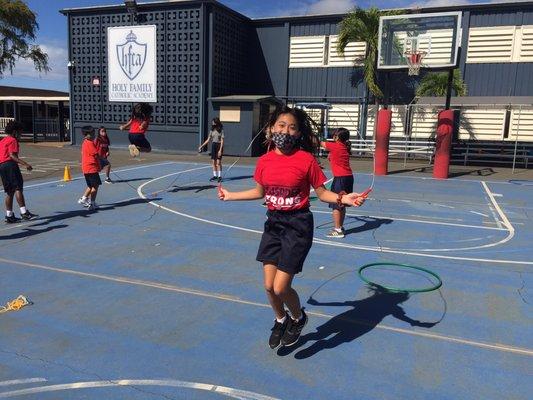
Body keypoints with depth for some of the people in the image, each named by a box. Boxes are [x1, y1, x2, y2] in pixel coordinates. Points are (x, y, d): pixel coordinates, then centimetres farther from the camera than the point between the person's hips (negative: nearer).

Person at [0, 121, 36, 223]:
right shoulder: (12, 140, -2)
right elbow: (12, 155, -15)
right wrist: (25, 164, -25)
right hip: (10, 165, -9)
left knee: (9, 192, 11)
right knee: (18, 188, -15)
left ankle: (9, 215, 12)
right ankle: (24, 212, -23)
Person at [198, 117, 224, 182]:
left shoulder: (221, 130, -8)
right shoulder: (212, 131, 7)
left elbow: (222, 141, -11)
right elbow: (208, 140, 13)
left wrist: (220, 150, -17)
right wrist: (201, 146, 8)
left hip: (219, 146, -5)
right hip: (213, 146, 5)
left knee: (218, 162, -6)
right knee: (214, 162, 7)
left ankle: (219, 176, 0)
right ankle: (215, 175, 16)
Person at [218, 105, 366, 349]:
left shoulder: (306, 160, -13)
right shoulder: (264, 161, 0)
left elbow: (322, 193, -6)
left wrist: (342, 199, -24)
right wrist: (230, 196, 20)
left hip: (297, 225, -5)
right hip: (273, 223, 5)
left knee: (281, 288, -3)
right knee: (269, 286, 9)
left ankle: (298, 318, 30)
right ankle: (280, 320, 40)